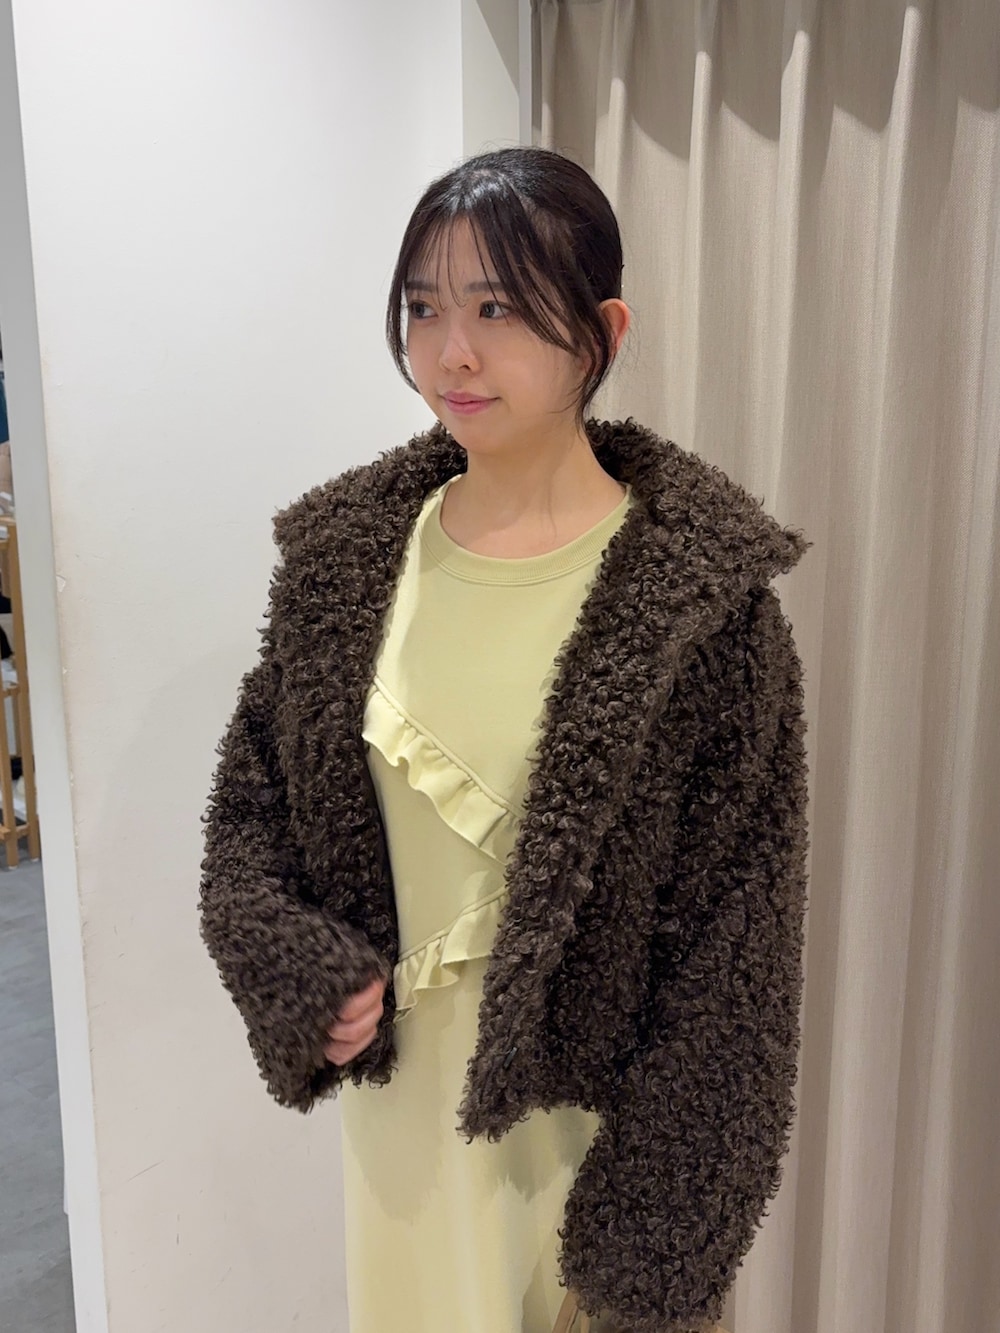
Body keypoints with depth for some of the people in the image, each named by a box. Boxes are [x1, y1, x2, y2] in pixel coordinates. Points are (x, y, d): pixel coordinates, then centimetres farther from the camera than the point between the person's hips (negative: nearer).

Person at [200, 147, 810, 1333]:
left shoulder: (697, 589, -18)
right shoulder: (344, 550, -5)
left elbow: (734, 926, -14)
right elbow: (253, 791, 5)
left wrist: (652, 1224, -12)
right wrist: (299, 970, -10)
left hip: (601, 1102, -3)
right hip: (401, 1084, 4)